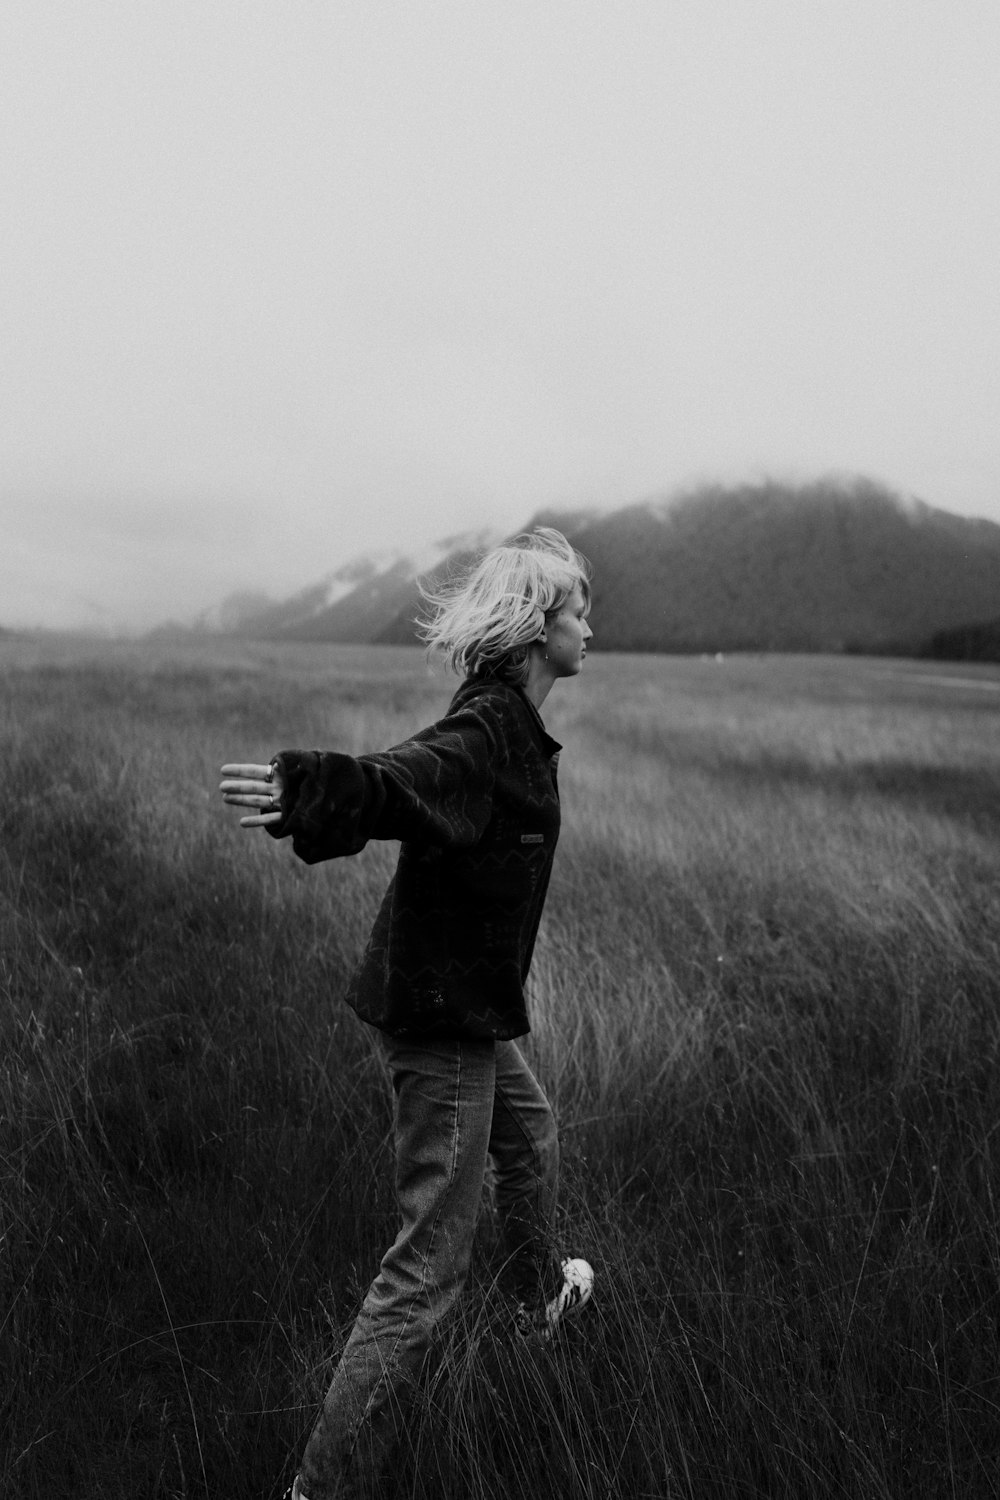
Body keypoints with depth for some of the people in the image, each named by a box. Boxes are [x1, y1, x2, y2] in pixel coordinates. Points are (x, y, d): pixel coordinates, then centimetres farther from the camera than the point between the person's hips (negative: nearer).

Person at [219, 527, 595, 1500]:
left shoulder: (509, 726, 6)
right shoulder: (487, 732, -24)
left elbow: (408, 781, 16)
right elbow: (394, 782, -41)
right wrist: (307, 789, -60)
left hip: (468, 1006, 11)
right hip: (441, 1016, -11)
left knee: (528, 1137, 33)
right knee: (428, 1264, -3)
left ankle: (540, 1298, 61)